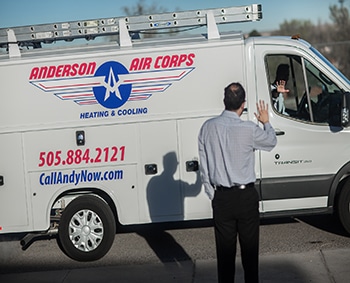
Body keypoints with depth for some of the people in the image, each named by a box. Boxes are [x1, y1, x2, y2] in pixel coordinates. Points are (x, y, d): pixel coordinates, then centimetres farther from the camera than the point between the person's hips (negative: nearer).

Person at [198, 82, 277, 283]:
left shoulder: (208, 127, -3)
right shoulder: (249, 130, -13)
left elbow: (203, 166, 2)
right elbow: (271, 142, 10)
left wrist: (212, 193, 12)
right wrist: (266, 122, 29)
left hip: (221, 198, 3)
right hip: (246, 196, -2)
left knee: (225, 250, 8)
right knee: (249, 249, 7)